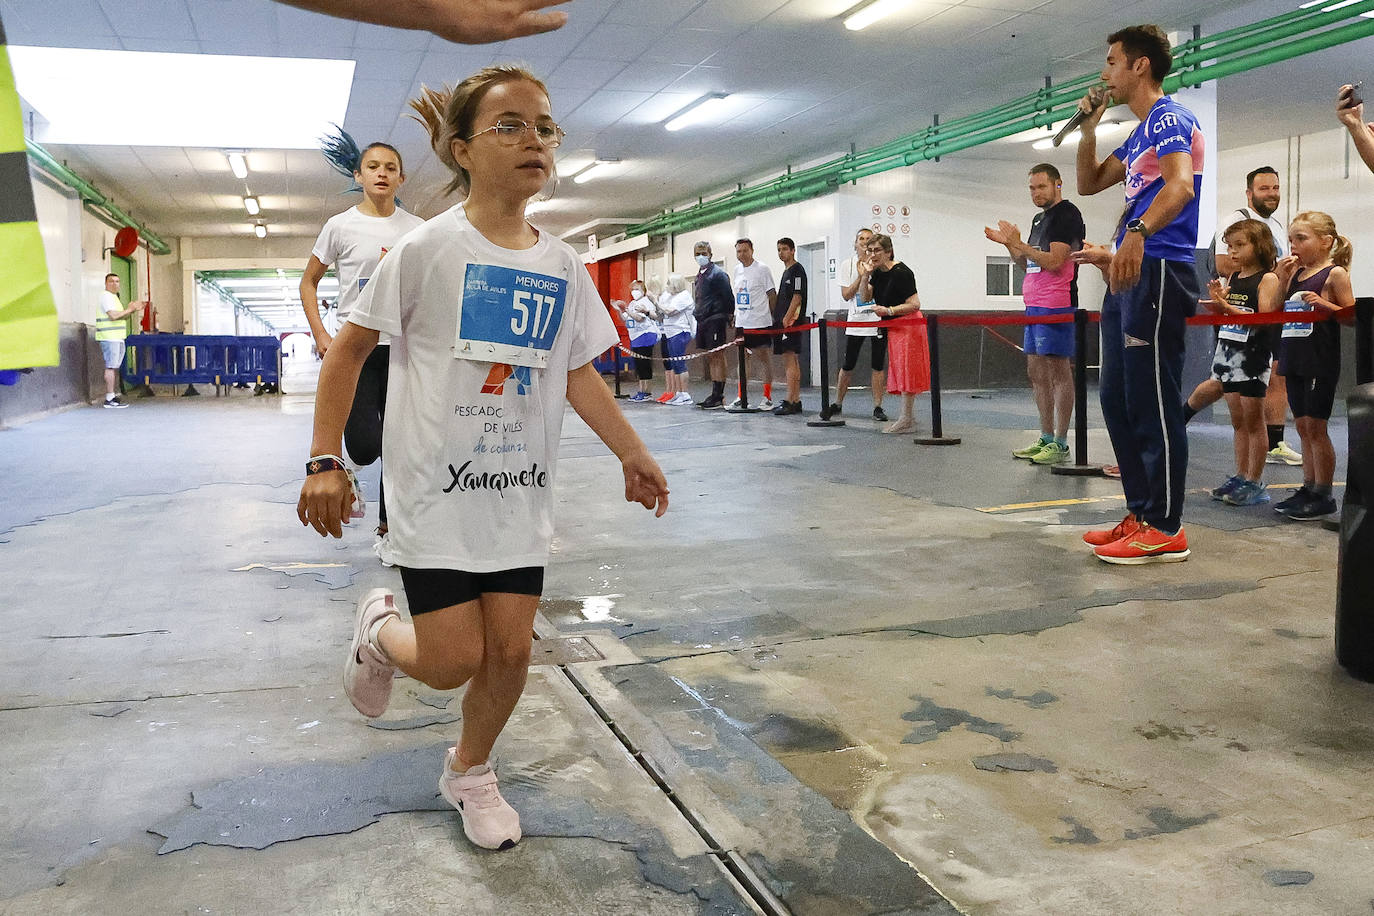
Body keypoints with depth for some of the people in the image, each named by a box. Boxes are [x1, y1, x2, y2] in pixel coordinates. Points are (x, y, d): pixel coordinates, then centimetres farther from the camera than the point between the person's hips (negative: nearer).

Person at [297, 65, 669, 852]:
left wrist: (634, 454, 4)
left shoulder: (563, 267, 4)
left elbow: (579, 371, 11)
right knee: (453, 661, -5)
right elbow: (349, 348, -4)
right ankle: (380, 630, 32)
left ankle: (471, 771, 33)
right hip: (436, 486, -4)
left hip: (520, 489, 4)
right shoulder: (428, 249, -9)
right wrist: (326, 463, -9)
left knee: (511, 647, 5)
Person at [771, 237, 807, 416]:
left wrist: (787, 318, -21)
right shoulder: (786, 271, 22)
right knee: (791, 361, 10)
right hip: (782, 321, 10)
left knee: (789, 359, -13)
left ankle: (789, 401, -15)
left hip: (792, 320, -10)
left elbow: (797, 296, -15)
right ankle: (796, 401, 14)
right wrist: (777, 318, 19)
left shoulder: (797, 269, -6)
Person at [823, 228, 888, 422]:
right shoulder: (847, 265, 4)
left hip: (878, 320, -1)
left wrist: (869, 274, -18)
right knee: (847, 366, 5)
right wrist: (860, 277, -11)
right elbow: (845, 295, -2)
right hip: (855, 320, 1)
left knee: (878, 366, 1)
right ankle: (837, 404, 19)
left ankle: (877, 407, 8)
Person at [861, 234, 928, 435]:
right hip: (894, 327, 9)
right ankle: (908, 417, 18)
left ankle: (907, 420, -5)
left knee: (906, 370, -8)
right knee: (900, 371, 11)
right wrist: (865, 276, -6)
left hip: (907, 326, -9)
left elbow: (914, 305, -21)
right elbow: (865, 297, 7)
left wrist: (889, 310, -27)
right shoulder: (878, 272, 8)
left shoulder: (901, 273, -18)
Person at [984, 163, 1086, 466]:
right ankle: (1045, 438, 17)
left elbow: (1054, 262, -17)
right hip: (1034, 305, 10)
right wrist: (1008, 244, 12)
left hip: (1056, 305, -10)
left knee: (1058, 371, -7)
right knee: (1036, 372, 10)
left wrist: (1018, 243, -13)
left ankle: (1060, 443, -5)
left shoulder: (1067, 214, -7)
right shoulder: (1039, 219, 21)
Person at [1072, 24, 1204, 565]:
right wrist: (1089, 125, 20)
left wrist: (1138, 232, -41)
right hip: (1130, 274, 10)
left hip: (1158, 271, -10)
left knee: (1151, 401, -10)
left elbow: (1180, 185, -24)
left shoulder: (1168, 118, -7)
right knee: (1117, 398, 10)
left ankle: (1166, 530, -4)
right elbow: (1088, 184, 31)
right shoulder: (1139, 134, 23)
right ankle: (1140, 515, 17)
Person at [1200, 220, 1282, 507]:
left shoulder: (1267, 279, -7)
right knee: (1237, 421, 12)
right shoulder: (1232, 278, 13)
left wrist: (1228, 307, -23)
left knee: (1253, 420, -1)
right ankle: (1240, 478, 20)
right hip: (1228, 352, 7)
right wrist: (1217, 302, -4)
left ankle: (1254, 483, 4)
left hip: (1253, 355, -7)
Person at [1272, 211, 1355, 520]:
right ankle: (1308, 489, 19)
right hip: (1295, 359, 7)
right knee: (1303, 425, 11)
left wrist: (1324, 304, -24)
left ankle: (1324, 495, 5)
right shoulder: (1296, 273, 13)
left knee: (1315, 426, -4)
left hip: (1321, 360, -7)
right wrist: (1280, 278, 3)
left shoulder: (1335, 273, -6)